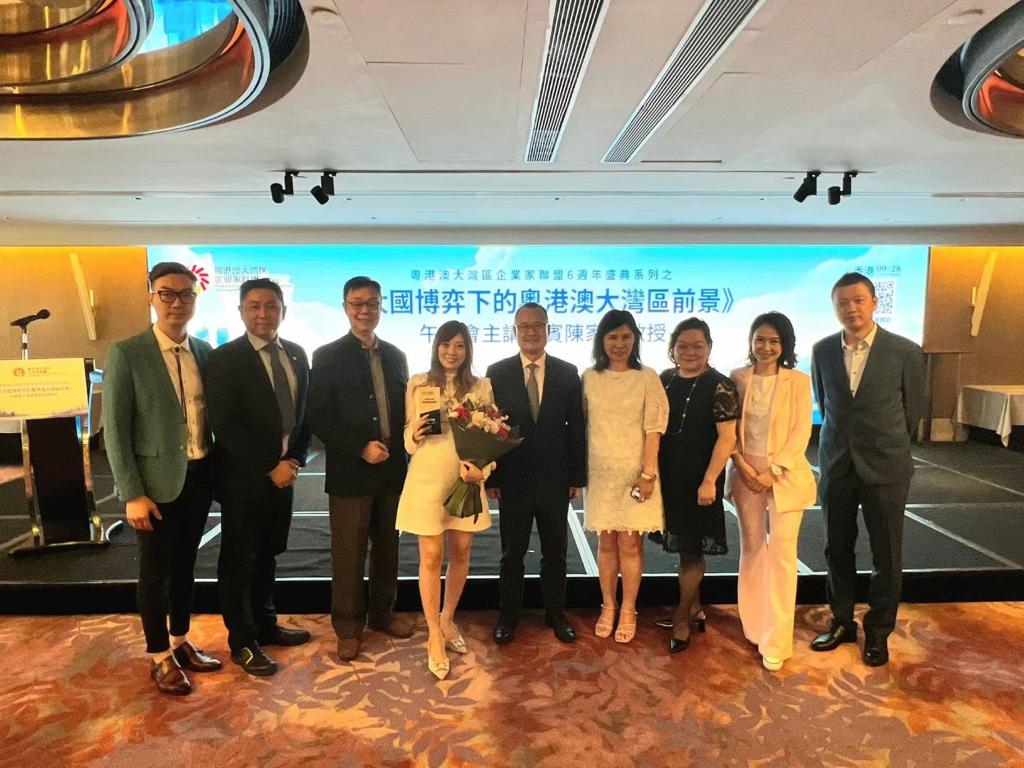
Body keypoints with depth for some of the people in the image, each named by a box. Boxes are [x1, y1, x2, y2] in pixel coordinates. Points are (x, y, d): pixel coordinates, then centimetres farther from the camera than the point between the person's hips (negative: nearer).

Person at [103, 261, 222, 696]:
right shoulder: (126, 354, -11)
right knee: (155, 571, 9)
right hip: (157, 481, -5)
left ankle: (180, 642, 34)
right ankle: (159, 656, 25)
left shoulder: (205, 351, 5)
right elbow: (114, 429, -11)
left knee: (185, 564, 18)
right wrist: (133, 494, -14)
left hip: (199, 477, 5)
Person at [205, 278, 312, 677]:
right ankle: (242, 642, 23)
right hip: (243, 478, -5)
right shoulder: (225, 358, -11)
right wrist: (270, 467, -17)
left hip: (283, 473, 5)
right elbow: (225, 425, -17)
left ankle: (265, 624, 35)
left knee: (267, 556, 19)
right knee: (239, 561, 8)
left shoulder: (297, 354, 6)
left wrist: (295, 460, -1)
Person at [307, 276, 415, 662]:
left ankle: (382, 612, 33)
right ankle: (348, 627, 21)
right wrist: (361, 448, -17)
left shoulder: (395, 355, 10)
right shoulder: (327, 356, -5)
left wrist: (405, 442, -4)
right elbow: (318, 418, -10)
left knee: (387, 548, 15)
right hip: (350, 471, -4)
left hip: (392, 469, 5)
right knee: (348, 554, 5)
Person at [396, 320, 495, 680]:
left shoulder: (481, 387, 2)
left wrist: (483, 469, -14)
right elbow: (408, 439, 2)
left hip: (465, 479, 2)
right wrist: (416, 434, -20)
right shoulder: (418, 384, 0)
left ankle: (448, 621, 35)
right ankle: (434, 638, 16)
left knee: (461, 553, 13)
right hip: (427, 479, -2)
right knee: (431, 557, 1)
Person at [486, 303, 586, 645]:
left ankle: (555, 613, 32)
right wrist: (490, 477, -5)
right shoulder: (497, 373, -2)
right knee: (512, 554, 12)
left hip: (555, 481, 1)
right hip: (513, 480, -1)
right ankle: (508, 616, 29)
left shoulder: (568, 373, 1)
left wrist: (577, 476, 0)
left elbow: (576, 428, 2)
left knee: (555, 552, 14)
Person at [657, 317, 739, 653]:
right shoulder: (664, 380, 6)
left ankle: (681, 619, 17)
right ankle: (695, 609, 31)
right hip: (668, 477, 6)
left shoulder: (718, 386, -12)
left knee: (691, 550, 3)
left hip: (699, 480, -6)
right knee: (685, 547, 16)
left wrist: (709, 481, -19)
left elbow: (727, 438, -15)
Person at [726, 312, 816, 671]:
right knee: (751, 547, 12)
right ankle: (755, 624, 28)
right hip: (746, 472, 2)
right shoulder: (737, 379, 1)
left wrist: (772, 471, -13)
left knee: (782, 553, -1)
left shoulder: (798, 381, -4)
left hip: (785, 473, -2)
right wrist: (743, 466, -10)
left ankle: (776, 641, 7)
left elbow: (801, 432, -7)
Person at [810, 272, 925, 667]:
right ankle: (842, 622, 29)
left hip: (885, 468, -2)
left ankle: (879, 631, 26)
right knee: (837, 549, 12)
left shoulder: (905, 352, -8)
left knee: (886, 555, 8)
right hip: (836, 465, 3)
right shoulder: (822, 351, 0)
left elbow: (914, 409, 5)